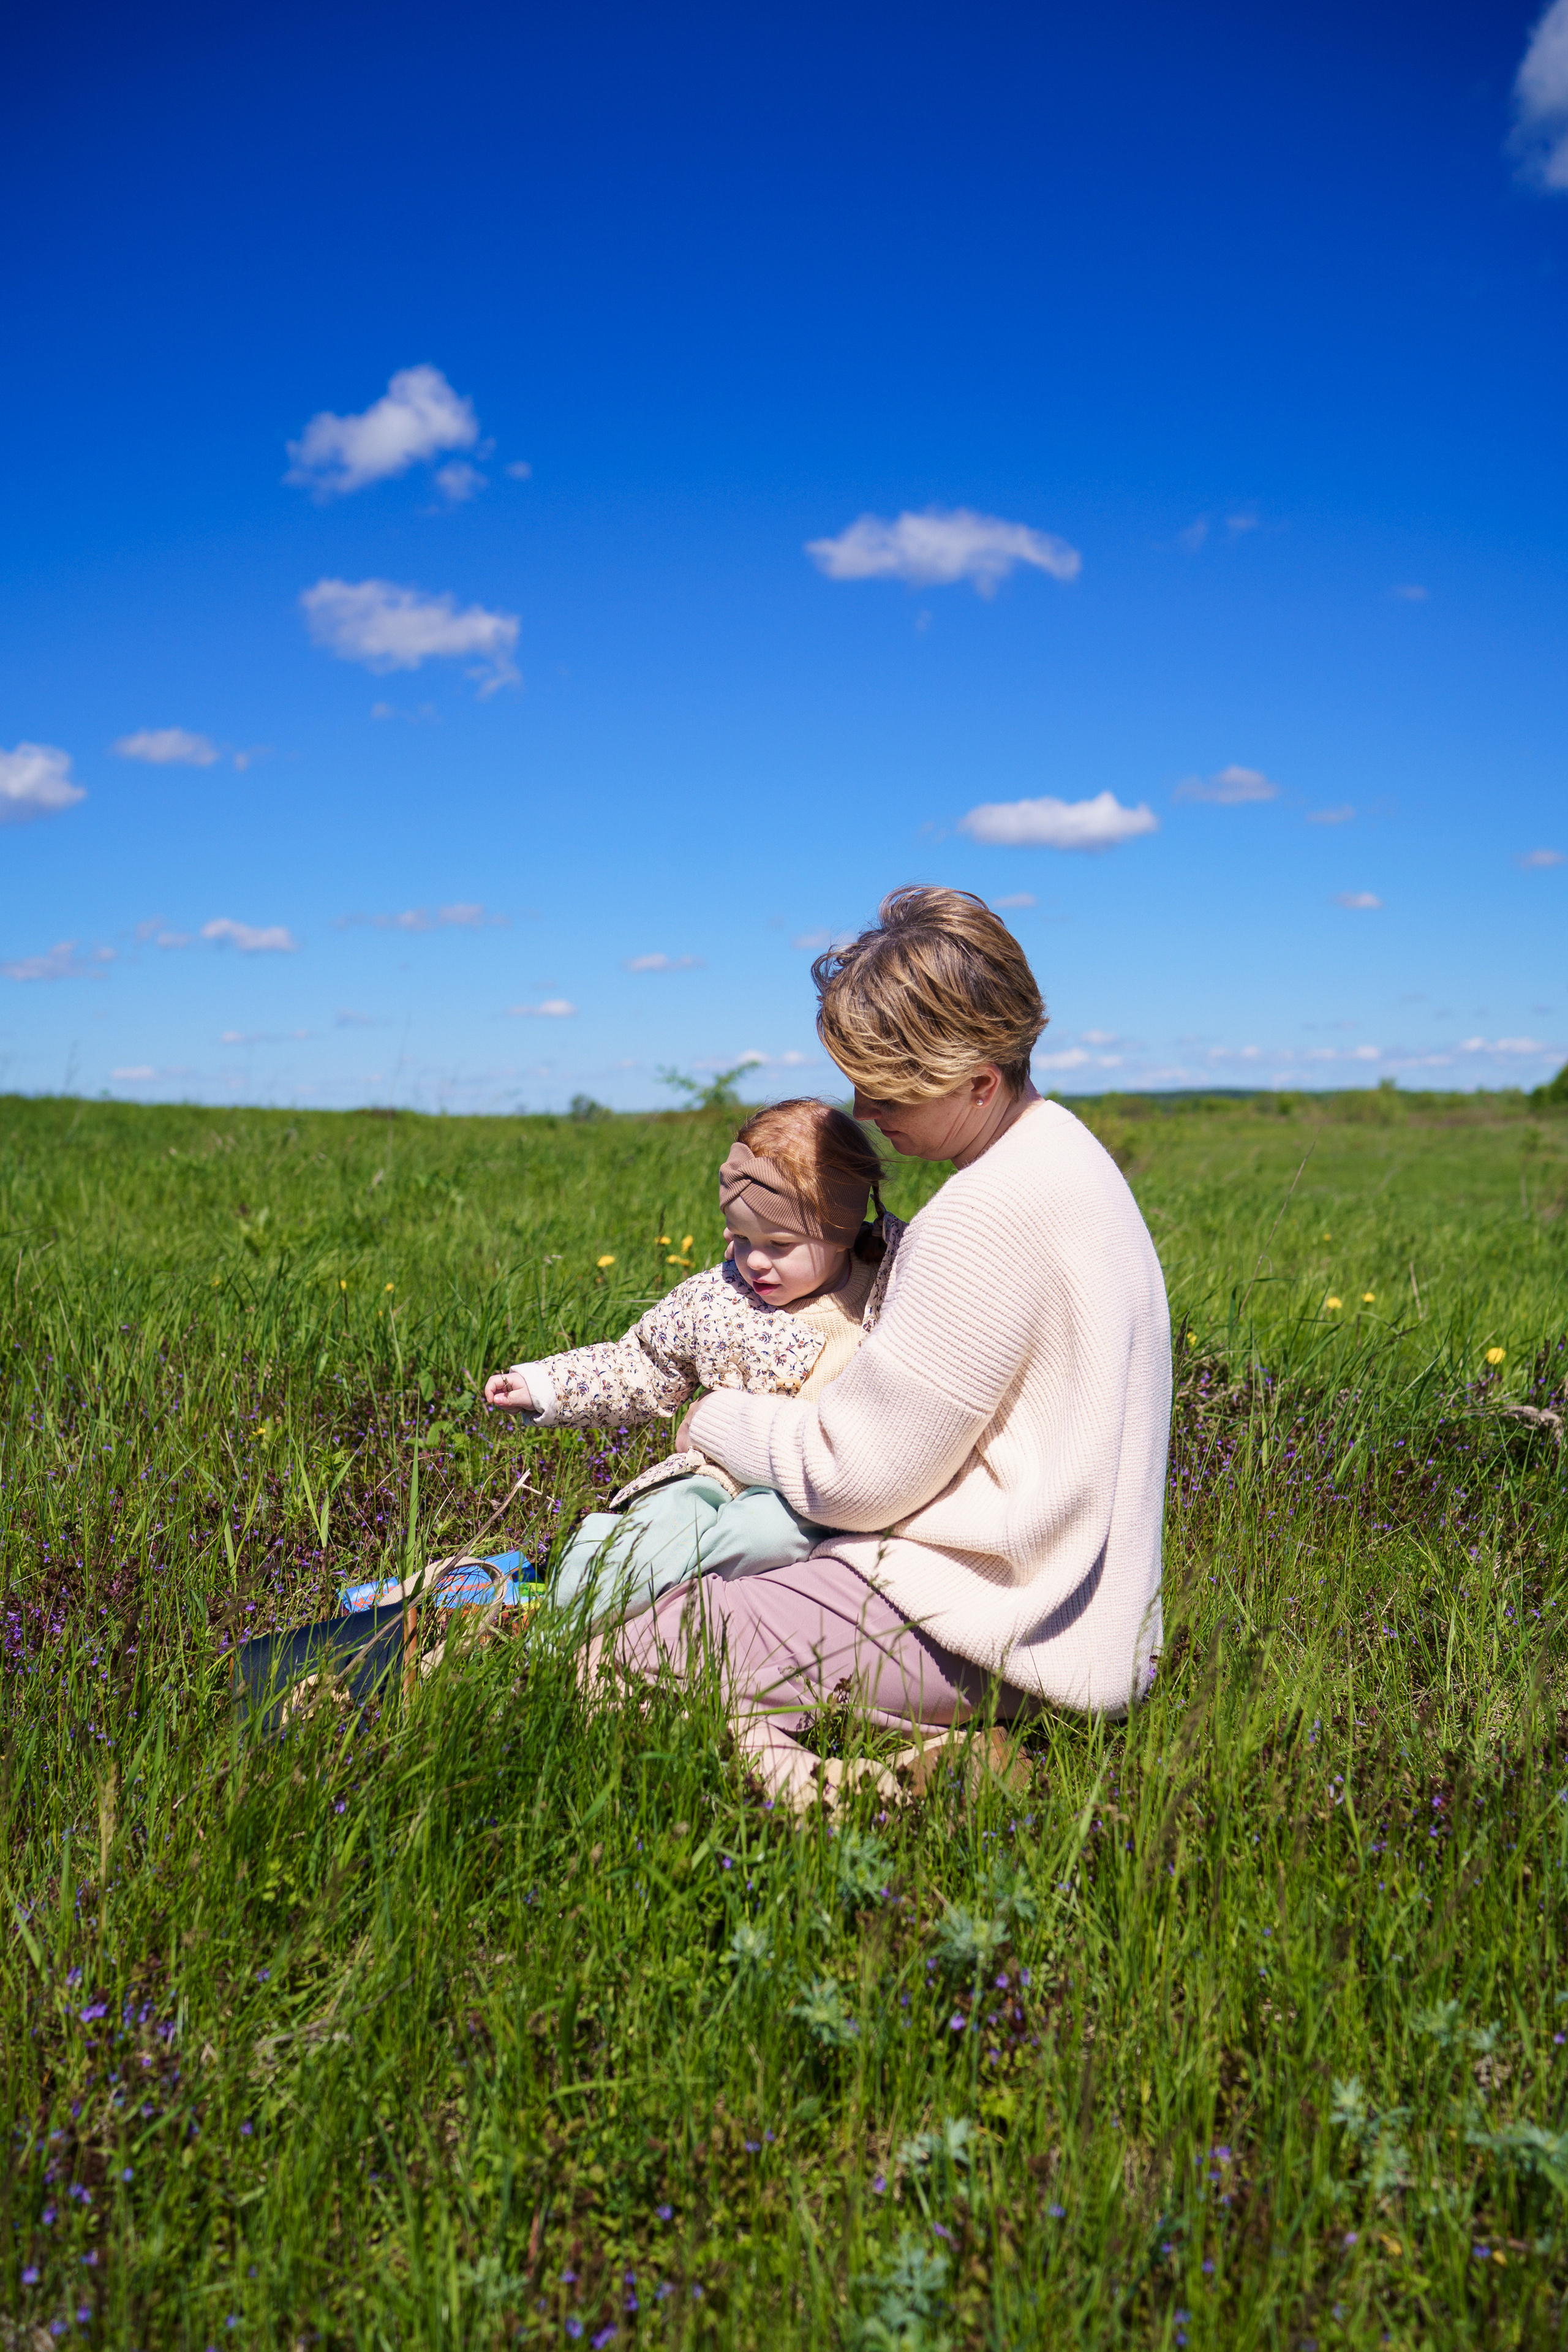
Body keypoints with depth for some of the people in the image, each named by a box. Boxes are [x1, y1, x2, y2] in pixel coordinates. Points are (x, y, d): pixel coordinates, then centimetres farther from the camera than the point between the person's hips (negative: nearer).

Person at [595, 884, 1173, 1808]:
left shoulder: (992, 1213, -24)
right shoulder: (1060, 1148, 9)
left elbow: (856, 1475, -17)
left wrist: (718, 1420, 0)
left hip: (1004, 1629, -11)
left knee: (609, 1664, -15)